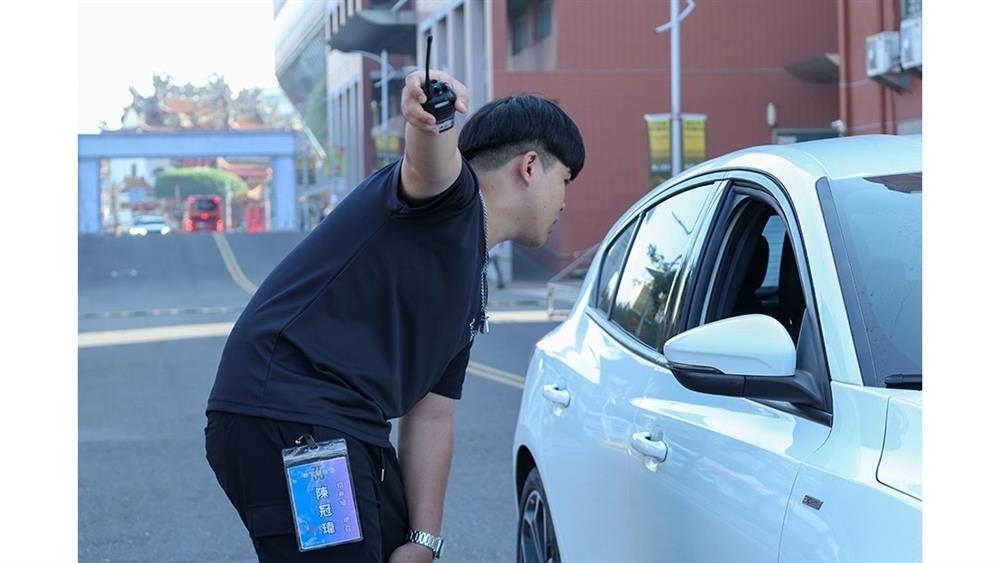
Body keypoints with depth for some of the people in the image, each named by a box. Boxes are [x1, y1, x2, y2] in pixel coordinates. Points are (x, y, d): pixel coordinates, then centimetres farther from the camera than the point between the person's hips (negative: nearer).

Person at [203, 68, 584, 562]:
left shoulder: (470, 291, 23)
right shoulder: (450, 196, -3)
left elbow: (430, 420, 18)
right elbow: (428, 163, -28)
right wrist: (430, 119, -52)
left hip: (352, 431, 10)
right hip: (284, 416, -10)